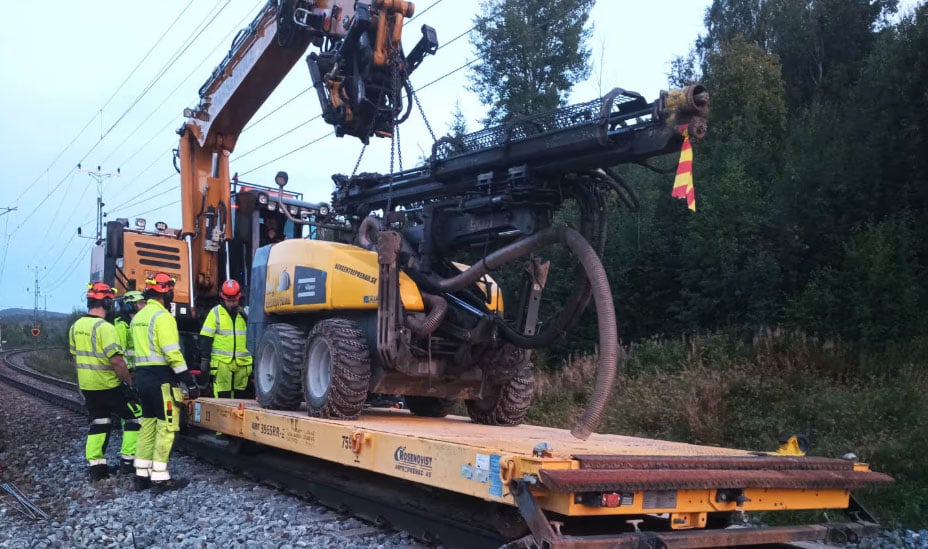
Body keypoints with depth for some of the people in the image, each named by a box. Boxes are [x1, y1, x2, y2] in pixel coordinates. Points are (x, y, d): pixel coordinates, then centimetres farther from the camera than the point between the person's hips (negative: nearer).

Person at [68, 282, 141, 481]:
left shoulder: (76, 326, 6)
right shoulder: (104, 327, -20)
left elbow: (75, 356, 15)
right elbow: (116, 359, -25)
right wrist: (129, 382, -18)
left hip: (87, 385, 8)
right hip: (108, 385, -8)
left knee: (99, 422, 16)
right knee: (135, 417, 5)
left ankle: (95, 464, 13)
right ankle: (128, 459, 6)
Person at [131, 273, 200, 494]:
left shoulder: (138, 317, 15)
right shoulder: (163, 316, -14)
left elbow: (143, 347, 14)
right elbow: (173, 354, -20)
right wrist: (191, 383, -17)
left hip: (142, 376, 9)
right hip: (161, 378, -9)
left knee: (148, 425, 13)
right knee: (166, 427, -4)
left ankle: (142, 475, 17)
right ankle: (160, 478, -4)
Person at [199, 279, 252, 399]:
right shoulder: (215, 312, 2)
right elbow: (205, 338, 0)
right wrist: (204, 359, -4)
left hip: (242, 362, 3)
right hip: (221, 362, -3)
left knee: (240, 396, 8)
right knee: (222, 397, -2)